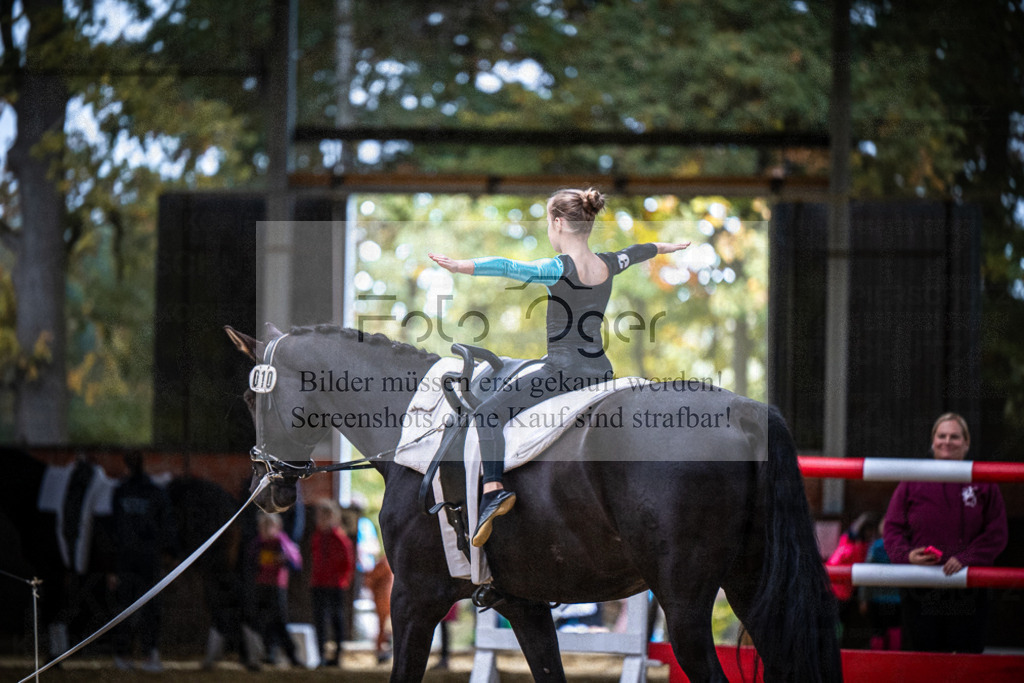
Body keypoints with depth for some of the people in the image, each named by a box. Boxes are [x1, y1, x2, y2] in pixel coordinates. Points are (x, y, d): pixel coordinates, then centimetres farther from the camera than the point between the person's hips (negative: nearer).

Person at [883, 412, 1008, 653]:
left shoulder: (984, 485, 6)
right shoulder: (911, 483, 8)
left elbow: (996, 534, 1)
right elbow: (893, 529, 8)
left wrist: (965, 559, -13)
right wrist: (907, 554, -13)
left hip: (968, 594, 0)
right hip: (921, 592, 0)